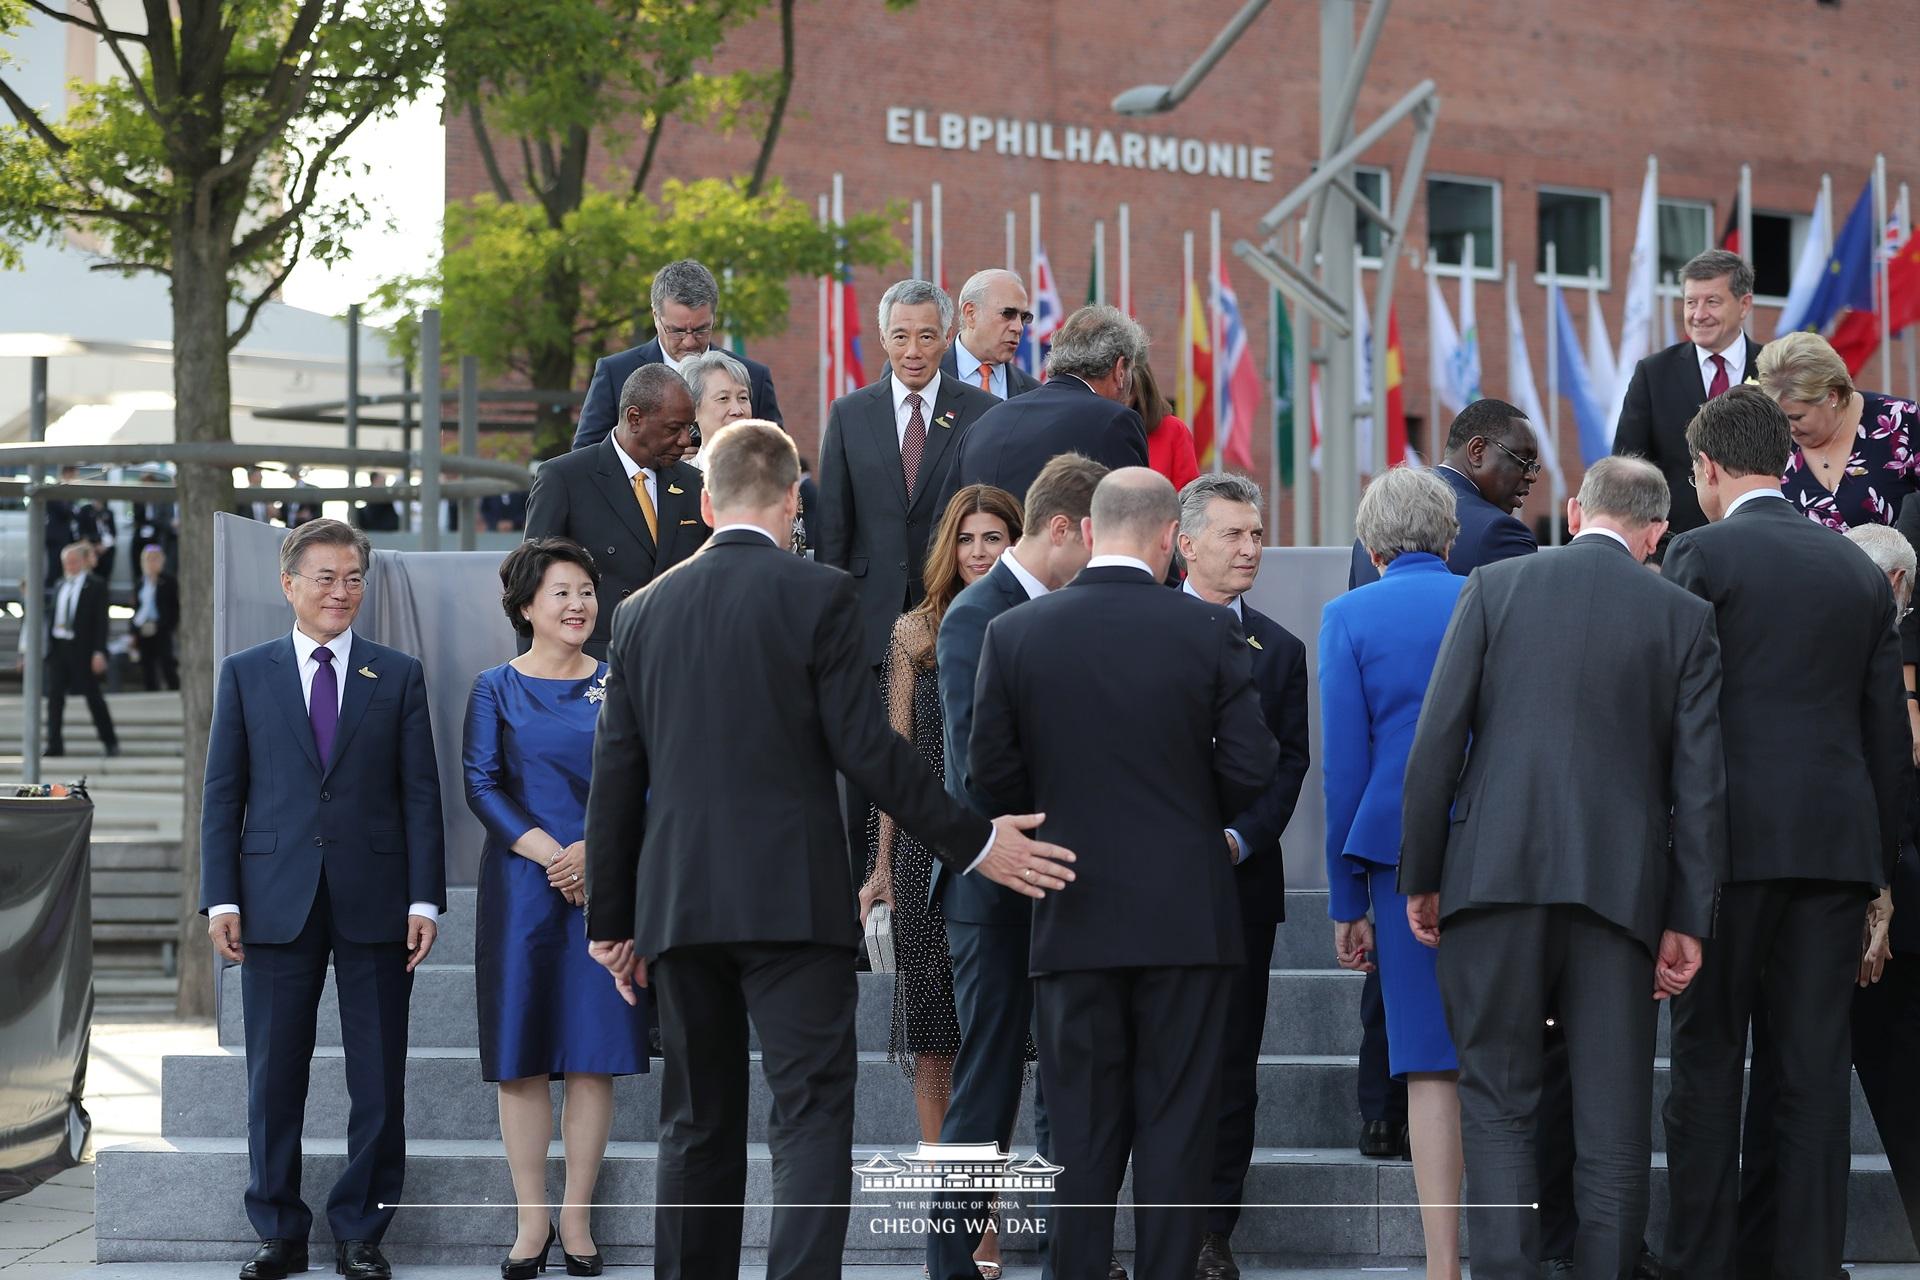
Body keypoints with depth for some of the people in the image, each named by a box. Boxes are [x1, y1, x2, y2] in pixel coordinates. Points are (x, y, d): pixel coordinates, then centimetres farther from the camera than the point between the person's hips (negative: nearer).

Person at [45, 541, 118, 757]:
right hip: (58, 647, 5)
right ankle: (54, 745, -2)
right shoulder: (59, 587, 13)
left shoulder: (95, 586, -4)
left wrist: (99, 652, -15)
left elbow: (101, 620, -8)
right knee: (55, 696, -3)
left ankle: (110, 742, 17)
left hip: (82, 649, -5)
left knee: (93, 696, 4)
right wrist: (48, 645, 8)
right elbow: (52, 617, 14)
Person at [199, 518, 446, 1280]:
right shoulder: (246, 674, 8)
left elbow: (420, 792, 4)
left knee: (378, 1080, 2)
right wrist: (221, 897, -3)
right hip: (277, 901, 0)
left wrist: (424, 898, -4)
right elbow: (223, 792, 6)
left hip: (374, 901, 0)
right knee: (275, 1075, 4)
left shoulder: (398, 676, 8)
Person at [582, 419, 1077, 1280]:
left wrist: (611, 919, 17)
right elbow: (865, 748, -8)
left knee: (696, 1123, 12)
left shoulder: (644, 611, 10)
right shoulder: (818, 595, -4)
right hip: (791, 899, -4)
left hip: (677, 906, 5)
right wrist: (973, 844, -1)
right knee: (812, 1112, -6)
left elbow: (616, 779, 10)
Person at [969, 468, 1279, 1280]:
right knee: (1176, 1124, 4)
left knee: (1081, 1130, 8)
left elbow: (991, 778, -1)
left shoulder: (1014, 635, -3)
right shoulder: (1209, 632, -7)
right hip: (1187, 915, -1)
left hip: (1073, 916, 1)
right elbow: (1251, 772, -7)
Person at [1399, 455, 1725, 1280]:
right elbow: (1700, 779, 2)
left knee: (1497, 1099, 5)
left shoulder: (1496, 586, 5)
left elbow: (1437, 740, -1)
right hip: (1621, 886, 0)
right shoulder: (1684, 617, 6)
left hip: (1497, 873, 0)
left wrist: (1420, 875, 5)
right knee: (1614, 1116, 6)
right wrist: (1687, 918, 5)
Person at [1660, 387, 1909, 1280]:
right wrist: (1878, 866, 18)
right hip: (1839, 840, 4)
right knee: (1814, 1068, 5)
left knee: (1708, 1062, 1)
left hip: (1734, 838, -4)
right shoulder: (1860, 571, 13)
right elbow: (1891, 735, 13)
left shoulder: (1702, 555, -4)